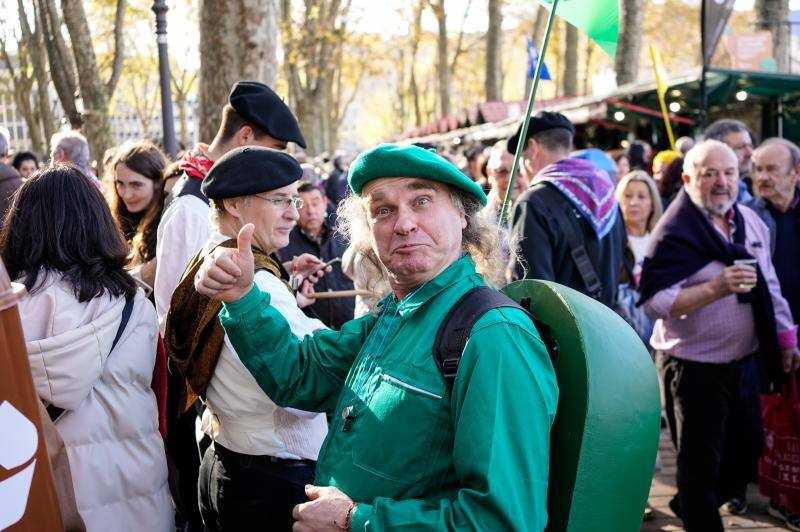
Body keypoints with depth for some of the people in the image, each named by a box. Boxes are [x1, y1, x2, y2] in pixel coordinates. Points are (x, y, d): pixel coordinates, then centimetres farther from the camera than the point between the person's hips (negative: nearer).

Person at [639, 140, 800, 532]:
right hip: (695, 366, -7)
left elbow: (769, 285, 15)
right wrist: (716, 288, -32)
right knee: (700, 465, 5)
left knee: (747, 448, 20)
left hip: (746, 361, 7)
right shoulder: (673, 232, -17)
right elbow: (655, 302, -24)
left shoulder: (751, 221, 5)